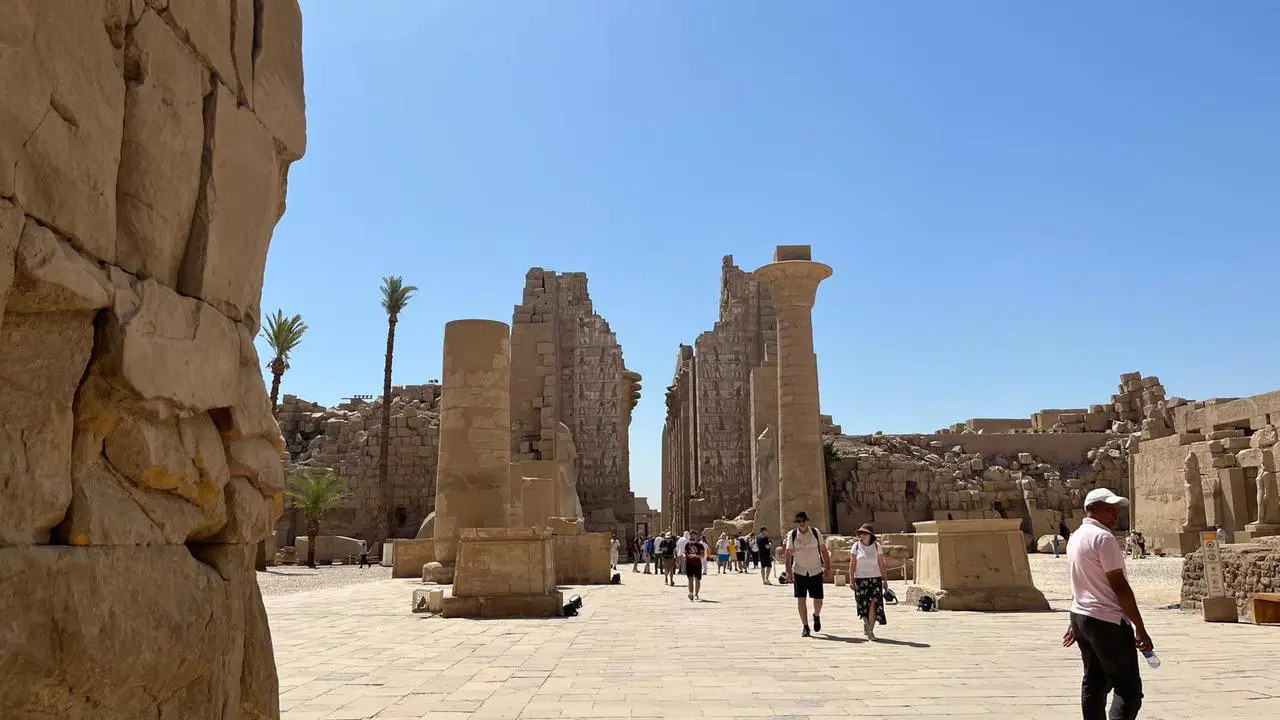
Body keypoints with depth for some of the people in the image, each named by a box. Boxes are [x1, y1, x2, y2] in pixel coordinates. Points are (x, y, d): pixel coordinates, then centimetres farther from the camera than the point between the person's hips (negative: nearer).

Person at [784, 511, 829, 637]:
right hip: (799, 572, -1)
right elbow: (788, 553, -6)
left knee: (818, 600, 2)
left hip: (816, 571, 1)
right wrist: (788, 571, -14)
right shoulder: (792, 535, -5)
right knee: (801, 599, -2)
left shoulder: (816, 532, -1)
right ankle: (805, 627, 10)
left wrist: (826, 566, 2)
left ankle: (816, 616, 35)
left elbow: (823, 550, 5)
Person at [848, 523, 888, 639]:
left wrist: (885, 580, 1)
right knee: (864, 605, 3)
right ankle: (866, 623, 31)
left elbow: (882, 564, 4)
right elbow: (852, 564, 0)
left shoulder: (876, 546, 2)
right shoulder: (856, 546, 0)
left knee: (874, 604, -11)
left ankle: (870, 630, -3)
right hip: (860, 579, 0)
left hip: (875, 578, 0)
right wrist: (851, 580, -5)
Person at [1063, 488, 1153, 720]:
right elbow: (1119, 586, -17)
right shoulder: (1103, 538, -15)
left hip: (1081, 616, 9)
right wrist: (1140, 629, -14)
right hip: (1107, 621, -9)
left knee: (1094, 683, 13)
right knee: (1129, 689, -5)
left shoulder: (1076, 537, 13)